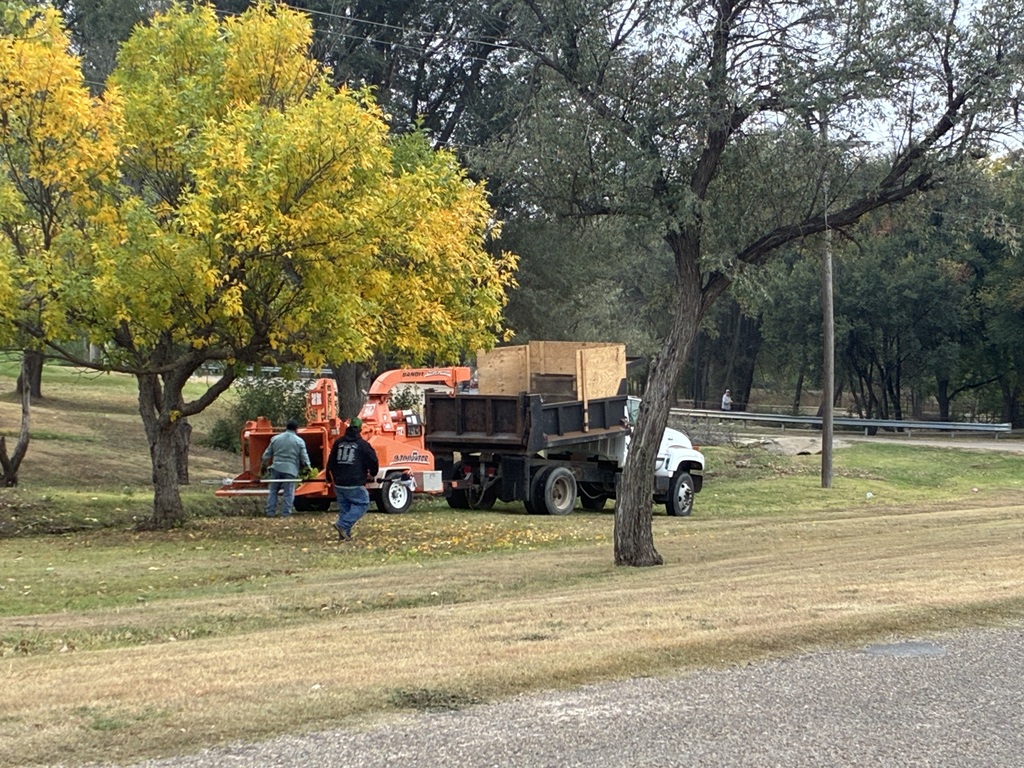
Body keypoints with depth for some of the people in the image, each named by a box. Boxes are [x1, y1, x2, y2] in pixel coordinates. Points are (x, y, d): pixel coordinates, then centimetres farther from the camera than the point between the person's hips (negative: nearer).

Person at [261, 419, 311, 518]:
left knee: (273, 491, 11)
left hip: (276, 468, 3)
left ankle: (270, 512, 9)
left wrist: (264, 466, 27)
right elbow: (304, 458, 0)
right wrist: (307, 468, 17)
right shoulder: (299, 441, -1)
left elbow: (267, 454, 13)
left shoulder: (275, 439, 8)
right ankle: (285, 513, -2)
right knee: (288, 493, 1)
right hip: (290, 469, -3)